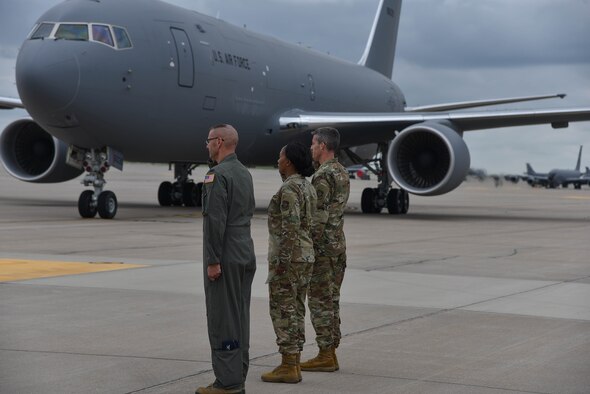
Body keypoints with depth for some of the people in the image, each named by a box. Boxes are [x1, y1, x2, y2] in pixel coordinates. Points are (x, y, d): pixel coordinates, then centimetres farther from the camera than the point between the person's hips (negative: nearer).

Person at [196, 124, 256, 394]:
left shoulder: (218, 174, -15)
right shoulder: (245, 173, 14)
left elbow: (215, 221, -19)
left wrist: (213, 260, -18)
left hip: (225, 257, -9)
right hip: (245, 253, 9)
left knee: (222, 319, -5)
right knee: (239, 317, 11)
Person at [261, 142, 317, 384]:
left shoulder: (289, 188, -17)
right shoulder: (307, 187, 12)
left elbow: (290, 227, -23)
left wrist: (281, 261, -22)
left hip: (288, 257, -10)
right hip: (305, 256, 10)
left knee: (283, 311, -4)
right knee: (295, 310, 11)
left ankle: (288, 368, -2)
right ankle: (293, 365, 13)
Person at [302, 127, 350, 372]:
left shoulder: (323, 176, -17)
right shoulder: (343, 173, 13)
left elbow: (318, 217, -20)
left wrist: (306, 248, -17)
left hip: (322, 246, -9)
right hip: (338, 244, 9)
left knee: (320, 301, -4)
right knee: (331, 300, 11)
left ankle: (325, 356, -2)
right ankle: (330, 353, 14)